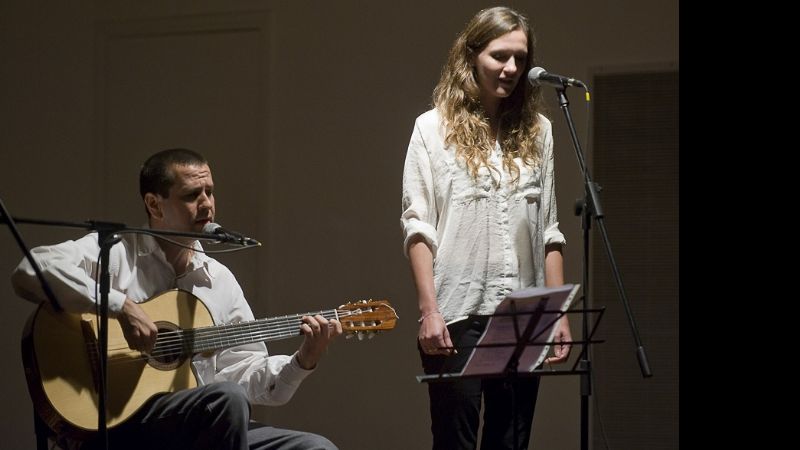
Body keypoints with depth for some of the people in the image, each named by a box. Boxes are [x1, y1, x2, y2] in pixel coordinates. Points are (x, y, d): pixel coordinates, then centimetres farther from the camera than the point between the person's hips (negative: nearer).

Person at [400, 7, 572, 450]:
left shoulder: (536, 131, 12)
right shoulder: (434, 128, 2)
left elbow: (548, 230, 12)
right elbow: (417, 226, -3)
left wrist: (559, 312, 6)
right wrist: (428, 311, -12)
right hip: (458, 314, -3)